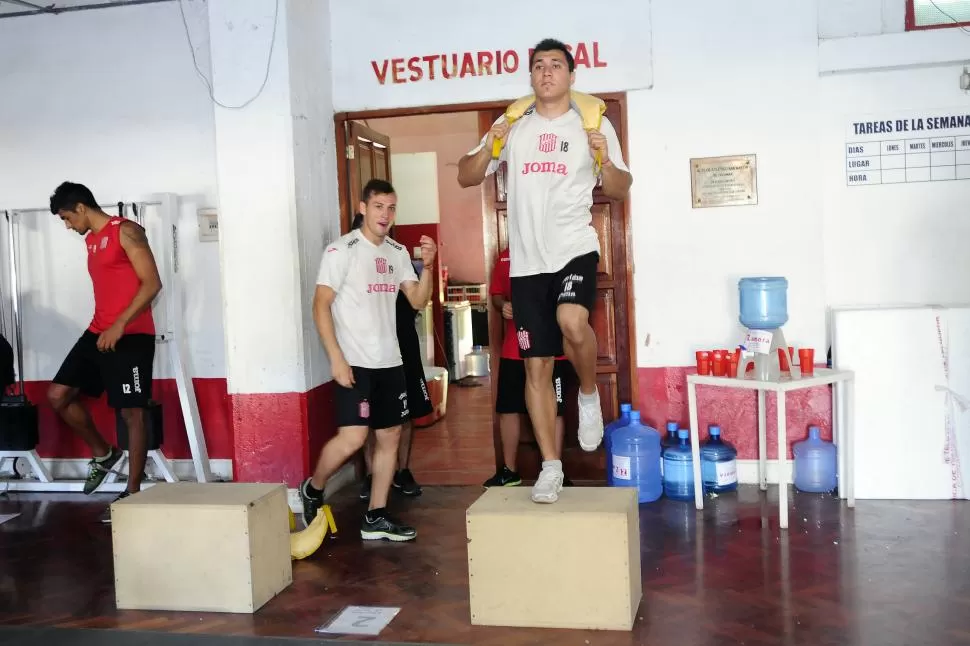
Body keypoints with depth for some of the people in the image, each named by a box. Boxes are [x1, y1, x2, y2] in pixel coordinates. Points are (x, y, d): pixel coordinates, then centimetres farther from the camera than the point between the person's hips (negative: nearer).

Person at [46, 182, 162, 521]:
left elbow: (152, 283, -15)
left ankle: (132, 493, 2)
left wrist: (120, 325, -20)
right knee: (57, 395, 5)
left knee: (132, 413, -4)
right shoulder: (91, 241, 19)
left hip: (131, 336, -9)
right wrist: (104, 328, 17)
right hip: (98, 333, 9)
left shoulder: (126, 232, -7)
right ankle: (103, 454, 22)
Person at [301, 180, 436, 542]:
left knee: (390, 436, 7)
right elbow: (321, 305, -11)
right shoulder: (342, 250, -8)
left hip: (390, 362, 7)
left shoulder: (398, 253, 10)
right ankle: (313, 490, 12)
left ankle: (375, 518, 16)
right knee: (353, 437, -15)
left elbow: (418, 301, 9)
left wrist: (427, 266, -9)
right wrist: (336, 359, -18)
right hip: (354, 362, -7)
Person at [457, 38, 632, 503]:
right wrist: (489, 149, -10)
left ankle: (589, 394, -1)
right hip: (527, 259, 3)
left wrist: (604, 161, -15)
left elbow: (620, 191, 5)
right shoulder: (513, 127, 10)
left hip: (575, 247, -3)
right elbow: (465, 177, 9)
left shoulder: (594, 124, 4)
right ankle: (551, 467, 15)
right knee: (537, 365, 4)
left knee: (571, 320, -33)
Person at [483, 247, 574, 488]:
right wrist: (503, 305, -5)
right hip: (513, 349, 4)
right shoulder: (504, 258, 9)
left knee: (553, 410, 4)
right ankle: (509, 470, 24)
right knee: (507, 409, 10)